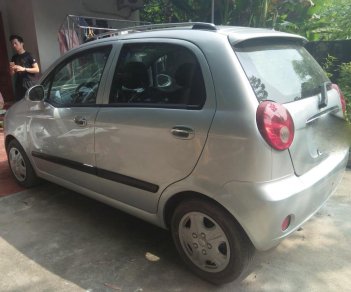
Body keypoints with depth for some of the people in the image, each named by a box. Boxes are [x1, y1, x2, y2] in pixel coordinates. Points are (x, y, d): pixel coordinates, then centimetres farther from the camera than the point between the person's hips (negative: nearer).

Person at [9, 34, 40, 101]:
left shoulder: (28, 55, -2)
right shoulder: (14, 57, 15)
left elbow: (37, 70, -7)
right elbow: (12, 74, 16)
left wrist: (24, 69, -17)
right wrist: (11, 69, -6)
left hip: (30, 84, -5)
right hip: (19, 85, 5)